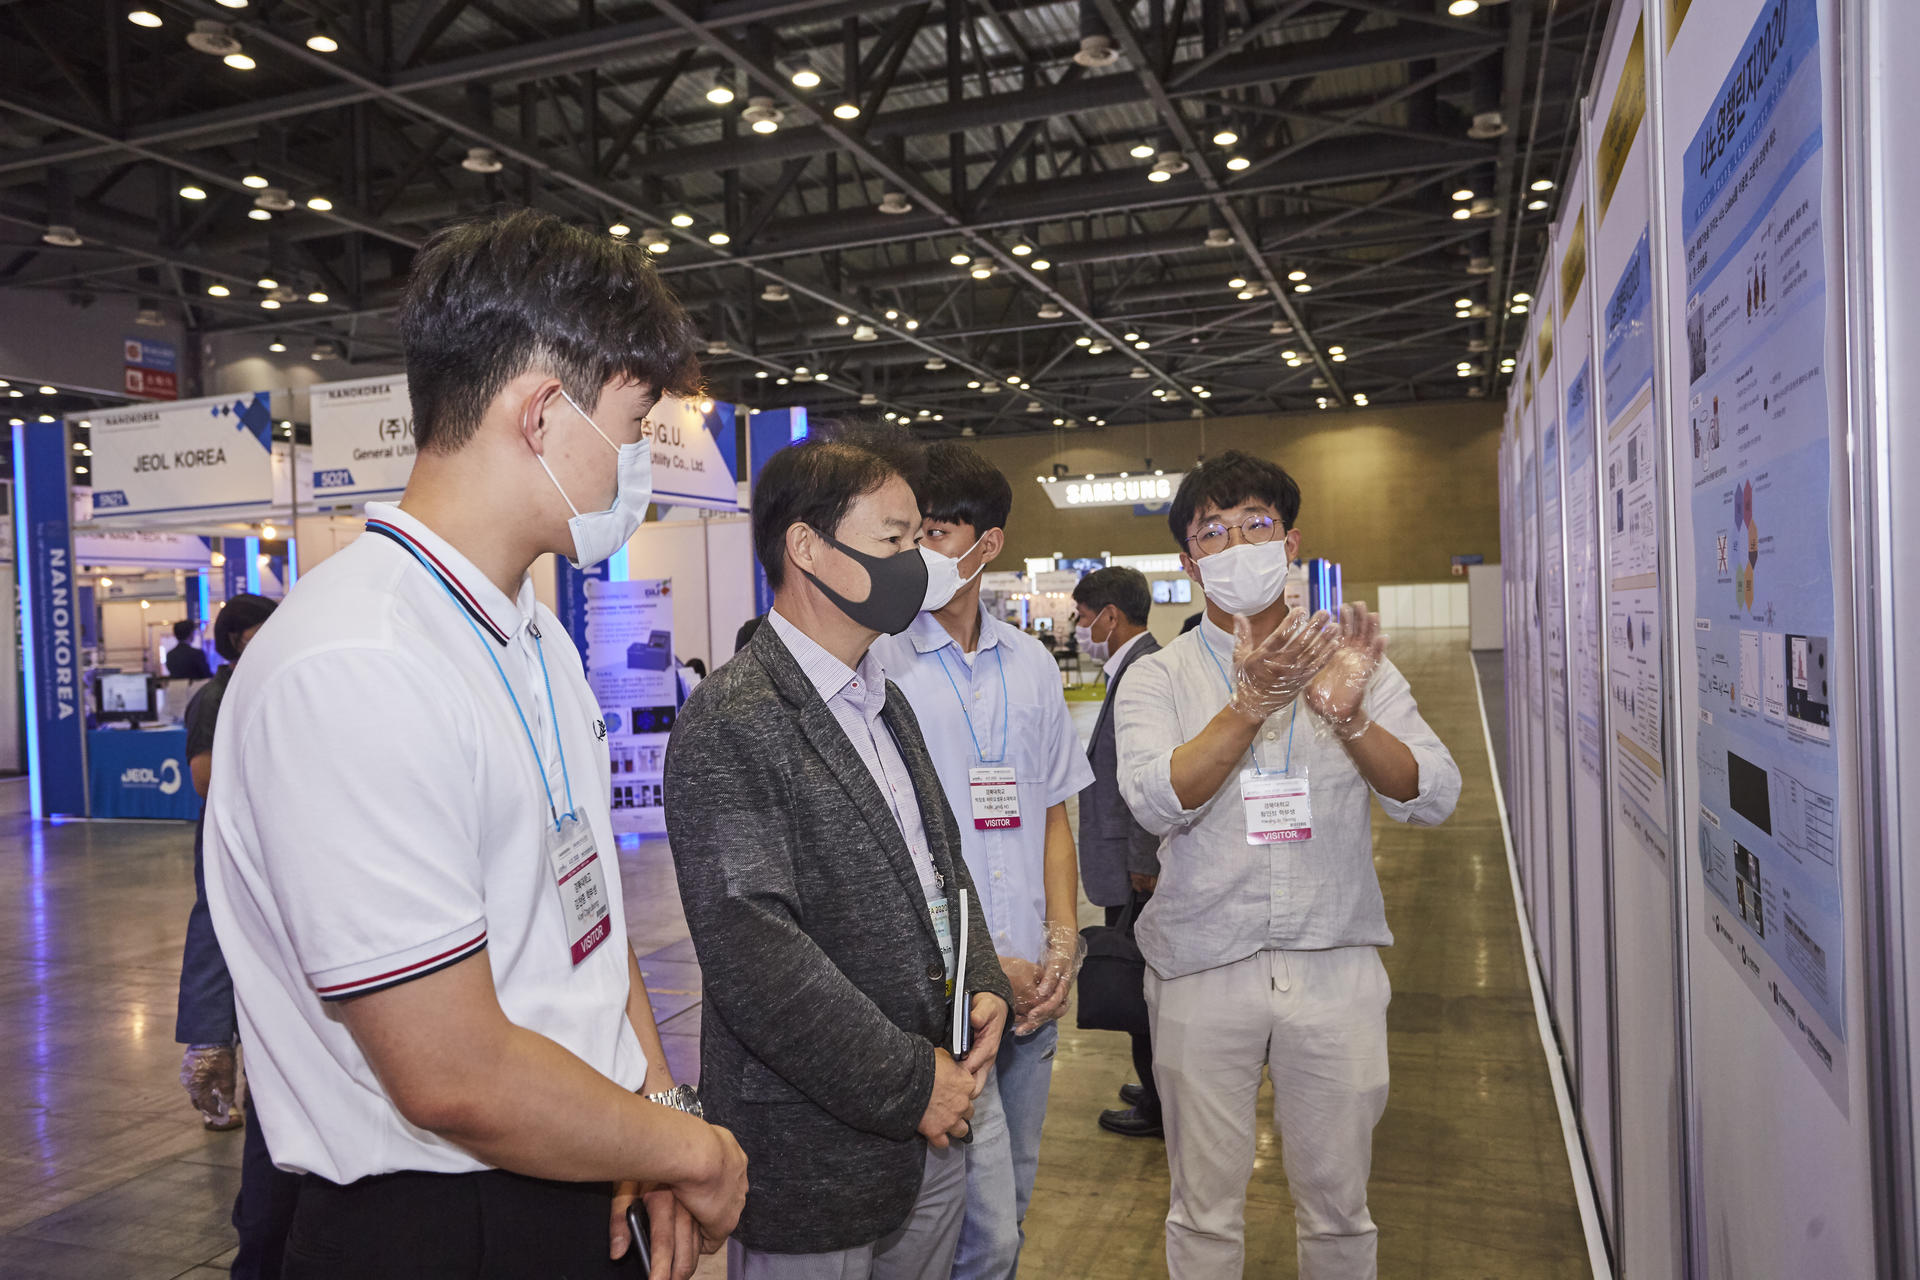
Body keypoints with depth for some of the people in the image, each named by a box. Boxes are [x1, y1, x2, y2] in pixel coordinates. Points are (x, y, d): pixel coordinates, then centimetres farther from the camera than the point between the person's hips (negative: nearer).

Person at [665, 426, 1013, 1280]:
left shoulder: (887, 705, 12)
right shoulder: (731, 725, -18)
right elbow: (752, 952, -23)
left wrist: (982, 985, 1)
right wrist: (908, 1083, -17)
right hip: (815, 1157, -8)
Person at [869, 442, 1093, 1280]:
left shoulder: (1030, 664, 9)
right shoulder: (878, 662, -9)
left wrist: (1061, 945, 3)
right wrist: (982, 964, -11)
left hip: (1033, 989, 6)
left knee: (1007, 1210, 17)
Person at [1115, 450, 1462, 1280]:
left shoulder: (1353, 659, 4)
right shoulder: (1156, 678, 1)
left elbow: (1432, 798, -6)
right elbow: (1156, 800, -17)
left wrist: (1349, 717, -24)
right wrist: (1250, 705, -28)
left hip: (1334, 964, 1)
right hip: (1202, 969, -1)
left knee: (1338, 1204, 13)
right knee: (1204, 1211, 11)